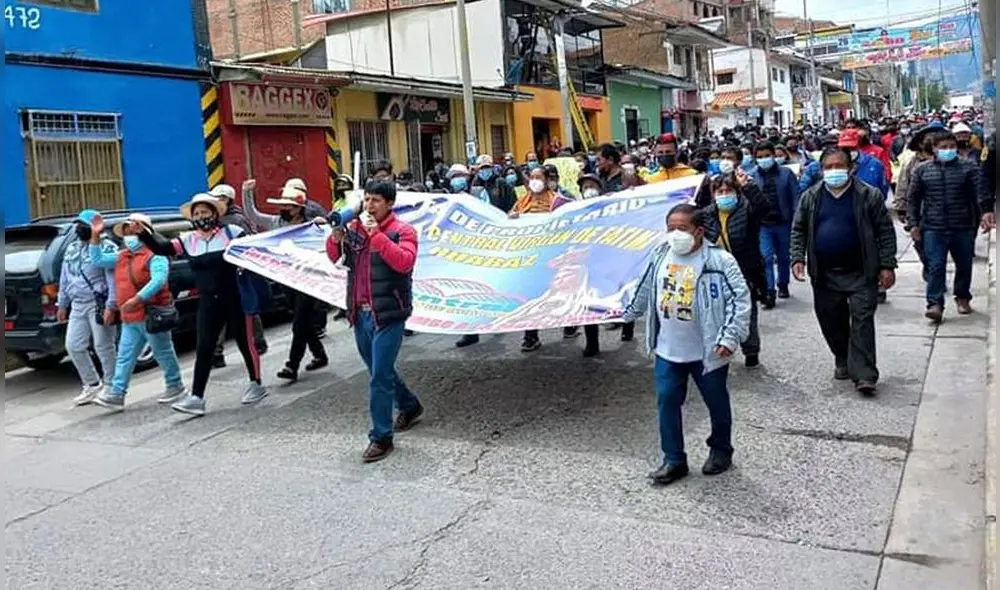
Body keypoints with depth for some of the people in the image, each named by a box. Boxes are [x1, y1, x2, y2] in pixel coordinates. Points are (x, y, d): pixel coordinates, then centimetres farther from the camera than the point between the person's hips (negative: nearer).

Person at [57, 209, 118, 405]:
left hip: (98, 304, -8)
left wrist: (110, 306, -22)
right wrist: (62, 304, 20)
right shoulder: (72, 248, 16)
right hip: (78, 305, 8)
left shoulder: (106, 248, -9)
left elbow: (112, 280, -16)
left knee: (103, 347, -2)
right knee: (73, 346, 9)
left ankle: (110, 387, 10)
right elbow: (65, 278, 22)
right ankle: (92, 384, 23)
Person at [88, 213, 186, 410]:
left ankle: (175, 386, 18)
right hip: (130, 318, 8)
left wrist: (137, 299, -32)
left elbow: (158, 280, -24)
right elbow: (98, 260, 24)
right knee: (125, 357, 6)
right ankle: (116, 394, 7)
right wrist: (95, 235, 14)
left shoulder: (154, 255, -10)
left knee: (163, 353, 4)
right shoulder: (122, 256, 18)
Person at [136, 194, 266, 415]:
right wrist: (143, 233, -17)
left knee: (245, 342, 7)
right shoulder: (188, 240, 7)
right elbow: (162, 248, -1)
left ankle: (256, 384, 25)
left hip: (235, 299, -4)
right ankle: (196, 397, 3)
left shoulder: (231, 232, -5)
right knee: (203, 349, 1)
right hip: (208, 303, 4)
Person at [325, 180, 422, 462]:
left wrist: (377, 235, -27)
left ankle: (381, 437, 6)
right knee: (380, 371, 20)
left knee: (379, 376, -6)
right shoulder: (354, 227, 8)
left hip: (388, 314, -6)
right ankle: (409, 406, 44)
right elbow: (334, 257, 10)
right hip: (360, 312, 6)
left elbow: (404, 262, -23)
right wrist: (336, 237, -10)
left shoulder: (402, 231, -7)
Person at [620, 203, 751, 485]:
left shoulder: (719, 260, -16)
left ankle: (721, 450, 37)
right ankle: (674, 459, 16)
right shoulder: (661, 256, 1)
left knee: (717, 403, 14)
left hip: (707, 351, -4)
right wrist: (628, 313, 26)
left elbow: (740, 299, -16)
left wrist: (730, 337, -21)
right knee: (666, 401, 4)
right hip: (667, 350, 4)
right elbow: (645, 290, 17)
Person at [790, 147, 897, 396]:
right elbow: (798, 230, 10)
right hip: (825, 275, 3)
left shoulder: (869, 195, -2)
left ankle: (864, 375, -7)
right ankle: (843, 361, 32)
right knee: (831, 322, 11)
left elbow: (885, 231, -1)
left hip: (861, 273, -3)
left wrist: (887, 265, -6)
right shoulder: (810, 197, 6)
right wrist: (798, 259, -3)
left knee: (862, 321, -8)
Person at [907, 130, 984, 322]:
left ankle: (963, 297, 33)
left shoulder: (968, 168, 3)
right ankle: (935, 304, -6)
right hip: (933, 228, -1)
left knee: (964, 266, 14)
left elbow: (978, 195, -1)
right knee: (935, 267, -6)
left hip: (963, 228, 1)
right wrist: (913, 223, 2)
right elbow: (913, 199, 8)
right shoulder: (922, 171, 4)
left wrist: (983, 215, -14)